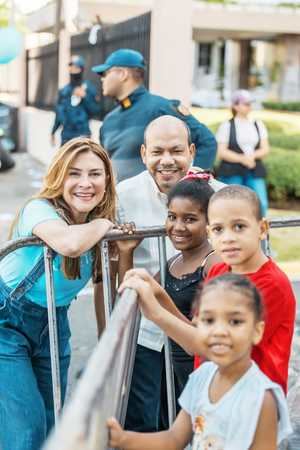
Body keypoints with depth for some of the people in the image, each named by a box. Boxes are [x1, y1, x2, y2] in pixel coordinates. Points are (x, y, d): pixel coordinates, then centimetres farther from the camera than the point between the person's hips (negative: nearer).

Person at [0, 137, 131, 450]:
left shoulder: (101, 229, -3)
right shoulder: (39, 209, -24)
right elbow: (70, 244, -47)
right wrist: (103, 224, -29)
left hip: (53, 323, 6)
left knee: (51, 424, 11)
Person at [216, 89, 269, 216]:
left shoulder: (258, 125, 14)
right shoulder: (226, 126, 2)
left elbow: (265, 149, 9)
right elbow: (221, 152, -5)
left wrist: (253, 155, -12)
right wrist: (242, 159, -17)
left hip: (255, 172, 3)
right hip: (232, 173, -3)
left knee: (261, 205, -9)